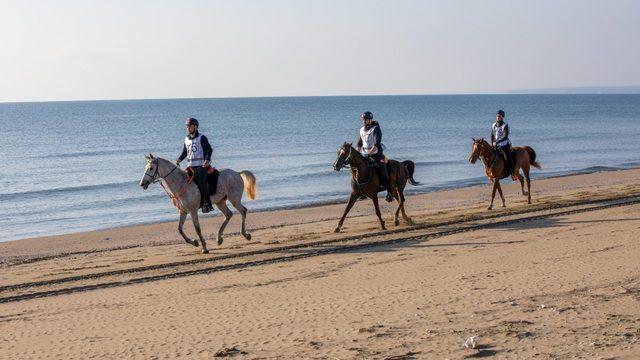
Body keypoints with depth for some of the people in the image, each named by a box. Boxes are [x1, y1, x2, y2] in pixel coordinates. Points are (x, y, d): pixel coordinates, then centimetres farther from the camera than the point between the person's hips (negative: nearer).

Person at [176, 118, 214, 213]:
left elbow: (209, 150, -5)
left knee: (201, 182, -20)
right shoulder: (186, 139, 14)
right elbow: (185, 152, 23)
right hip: (190, 165, 6)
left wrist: (207, 160, -20)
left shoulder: (202, 138, -3)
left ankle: (208, 203, -15)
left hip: (202, 165, -6)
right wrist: (179, 159, 4)